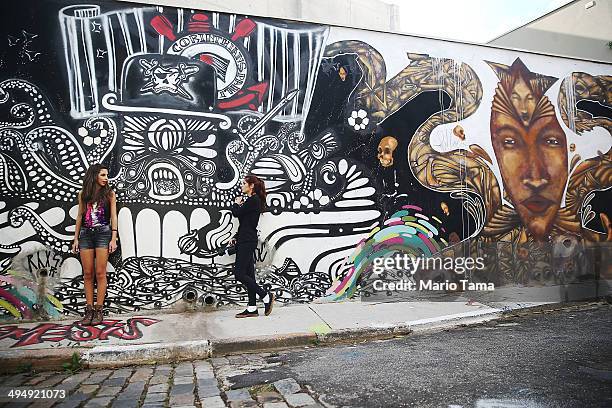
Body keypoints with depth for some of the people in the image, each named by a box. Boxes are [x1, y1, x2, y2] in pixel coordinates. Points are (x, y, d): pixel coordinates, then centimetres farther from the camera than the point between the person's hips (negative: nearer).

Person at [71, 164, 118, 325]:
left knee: (100, 273, -4)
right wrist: (76, 238, 9)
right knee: (88, 274, 4)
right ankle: (89, 310, 10)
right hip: (86, 234, 3)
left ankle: (99, 310, 2)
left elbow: (113, 217, 0)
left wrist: (113, 239, -7)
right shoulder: (83, 194, 11)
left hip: (103, 233, -3)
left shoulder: (109, 194, 3)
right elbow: (80, 217, 13)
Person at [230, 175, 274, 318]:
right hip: (245, 241, 10)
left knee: (239, 273, -9)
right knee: (248, 274, 9)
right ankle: (252, 308, 13)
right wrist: (236, 237, 14)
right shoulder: (251, 200, 18)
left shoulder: (253, 200, -12)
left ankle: (266, 296, 1)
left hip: (248, 242, -10)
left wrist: (236, 203, 6)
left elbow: (237, 213, -14)